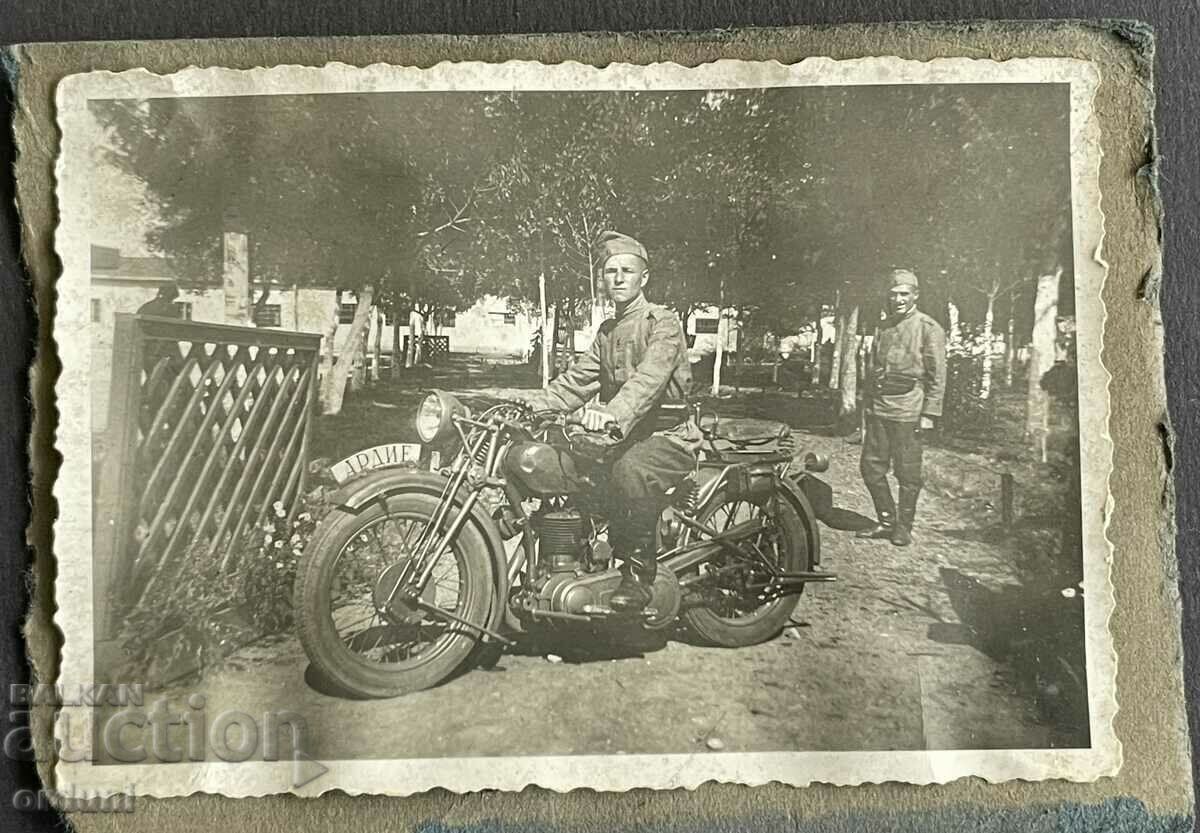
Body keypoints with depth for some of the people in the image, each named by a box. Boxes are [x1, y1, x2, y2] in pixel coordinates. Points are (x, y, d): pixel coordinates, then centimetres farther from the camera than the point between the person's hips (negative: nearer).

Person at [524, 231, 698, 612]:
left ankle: (639, 573, -23)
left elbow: (649, 377, -27)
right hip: (622, 435, 8)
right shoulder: (607, 331, 19)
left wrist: (613, 413, -46)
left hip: (668, 435, -8)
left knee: (630, 471, -39)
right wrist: (532, 406, -3)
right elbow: (577, 380, 14)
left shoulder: (663, 323, -9)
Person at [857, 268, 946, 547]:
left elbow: (937, 376, -5)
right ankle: (887, 521, 20)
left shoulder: (929, 329, -3)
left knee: (907, 473, 1)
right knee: (871, 466, 6)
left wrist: (929, 414, -11)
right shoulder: (884, 327, 14)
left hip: (908, 411, -6)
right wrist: (867, 405, 16)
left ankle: (903, 527, 14)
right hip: (878, 408, 6)